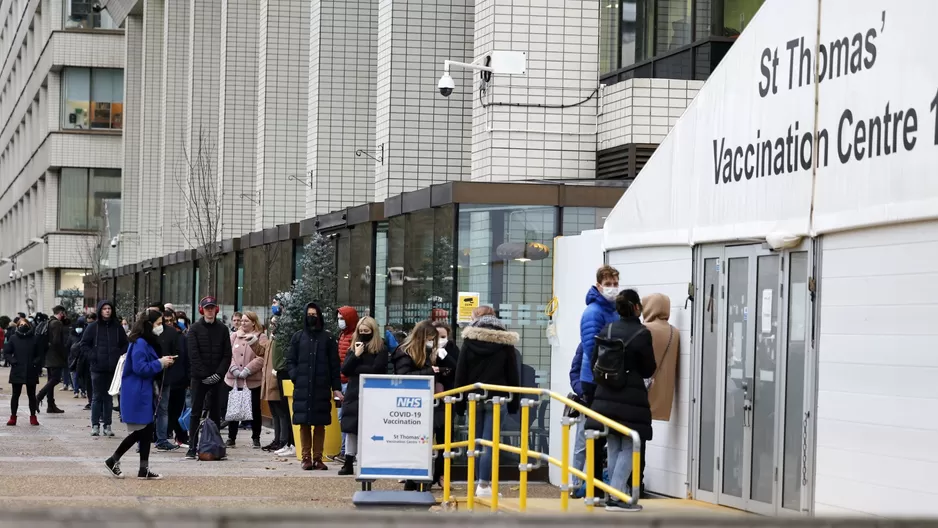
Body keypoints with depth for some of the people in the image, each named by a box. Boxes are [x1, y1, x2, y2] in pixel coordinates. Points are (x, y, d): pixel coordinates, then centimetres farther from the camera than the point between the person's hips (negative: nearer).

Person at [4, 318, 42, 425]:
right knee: (15, 395, 6)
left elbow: (39, 354, 6)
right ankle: (13, 417, 13)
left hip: (31, 372, 0)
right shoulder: (13, 338, -1)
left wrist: (36, 362, -9)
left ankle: (33, 416, 15)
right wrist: (12, 361, -10)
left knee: (31, 395, 7)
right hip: (17, 372, 0)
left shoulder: (34, 339, -1)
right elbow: (6, 353, 3)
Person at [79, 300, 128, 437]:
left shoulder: (117, 328, 7)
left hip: (112, 368, 2)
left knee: (108, 397, 6)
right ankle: (95, 425, 5)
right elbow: (83, 344, 3)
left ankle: (107, 425, 10)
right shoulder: (93, 327, 0)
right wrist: (92, 356, -10)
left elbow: (125, 344, 14)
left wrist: (119, 356, -1)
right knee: (97, 397, 0)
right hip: (97, 368, -2)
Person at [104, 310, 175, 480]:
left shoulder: (149, 342, 14)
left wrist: (162, 363, 5)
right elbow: (139, 368, -24)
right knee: (141, 431, -5)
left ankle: (144, 469, 10)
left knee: (146, 430, 8)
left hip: (144, 393, 10)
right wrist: (160, 363, -17)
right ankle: (113, 460, 5)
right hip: (137, 394, -10)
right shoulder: (140, 343, -17)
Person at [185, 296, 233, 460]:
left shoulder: (222, 329, 7)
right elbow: (193, 354, -4)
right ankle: (192, 448, -1)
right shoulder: (195, 328, 1)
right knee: (196, 413, -2)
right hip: (199, 377, -2)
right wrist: (203, 375, -12)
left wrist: (219, 374, -9)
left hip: (217, 378, 2)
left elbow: (227, 355, 4)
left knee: (216, 413, 4)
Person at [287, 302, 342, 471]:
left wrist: (336, 388, 0)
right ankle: (306, 457, 4)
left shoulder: (328, 338, 6)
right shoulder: (298, 337, 9)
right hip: (302, 388, 1)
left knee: (320, 424, 0)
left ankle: (318, 457, 5)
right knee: (304, 424, 0)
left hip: (322, 388, 0)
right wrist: (295, 376, -7)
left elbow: (334, 365, 6)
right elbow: (290, 361, 11)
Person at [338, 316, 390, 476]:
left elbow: (376, 370, -13)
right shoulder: (353, 348, 12)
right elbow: (344, 370, 2)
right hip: (353, 393, 5)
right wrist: (356, 355, -10)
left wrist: (356, 369, -6)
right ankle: (348, 463, 10)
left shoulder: (381, 349, -2)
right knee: (351, 429, 5)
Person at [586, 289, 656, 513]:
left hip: (605, 397, 5)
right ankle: (616, 496, -7)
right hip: (631, 399, -5)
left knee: (614, 448, 12)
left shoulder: (606, 331, 3)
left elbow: (595, 363, 9)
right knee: (629, 448, 1)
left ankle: (618, 495, 13)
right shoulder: (642, 334, -11)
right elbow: (648, 370, -4)